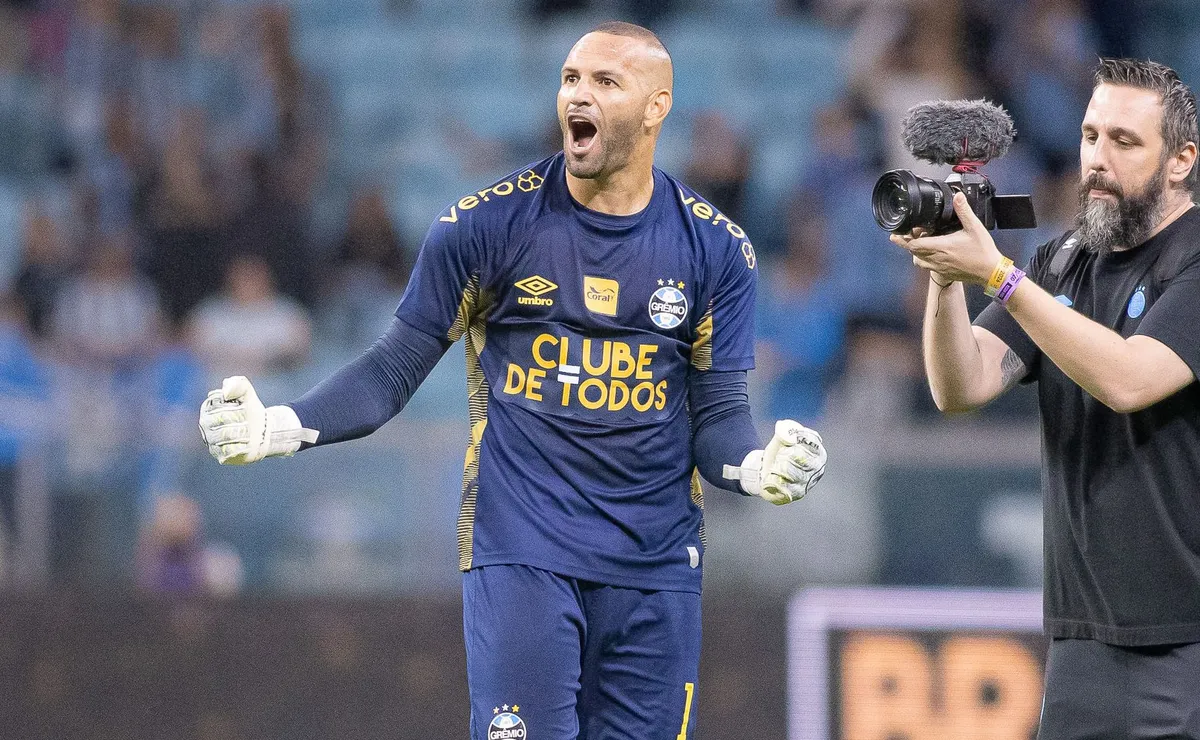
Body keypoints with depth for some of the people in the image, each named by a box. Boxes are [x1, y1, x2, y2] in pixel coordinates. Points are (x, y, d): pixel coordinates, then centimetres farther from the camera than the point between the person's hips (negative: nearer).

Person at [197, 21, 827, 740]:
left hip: (656, 566, 2)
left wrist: (760, 466, -19)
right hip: (520, 550, -2)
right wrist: (278, 427, -13)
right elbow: (394, 371, 2)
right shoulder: (490, 223, -1)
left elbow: (717, 414, 4)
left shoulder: (715, 248, 3)